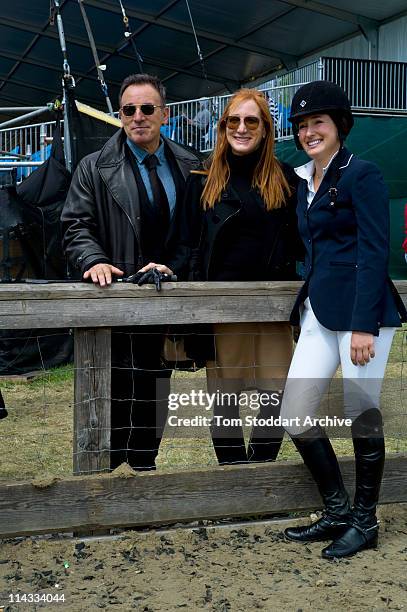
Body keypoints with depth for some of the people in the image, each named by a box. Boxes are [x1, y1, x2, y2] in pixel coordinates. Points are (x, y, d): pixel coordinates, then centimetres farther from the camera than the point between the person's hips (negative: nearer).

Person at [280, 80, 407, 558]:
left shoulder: (361, 175, -6)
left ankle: (364, 522, 20)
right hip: (318, 312, 8)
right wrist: (307, 302, 17)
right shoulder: (304, 179, 17)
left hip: (362, 310, -8)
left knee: (362, 415, 1)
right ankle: (336, 513, 21)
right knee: (294, 415, 3)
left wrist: (364, 326, -19)